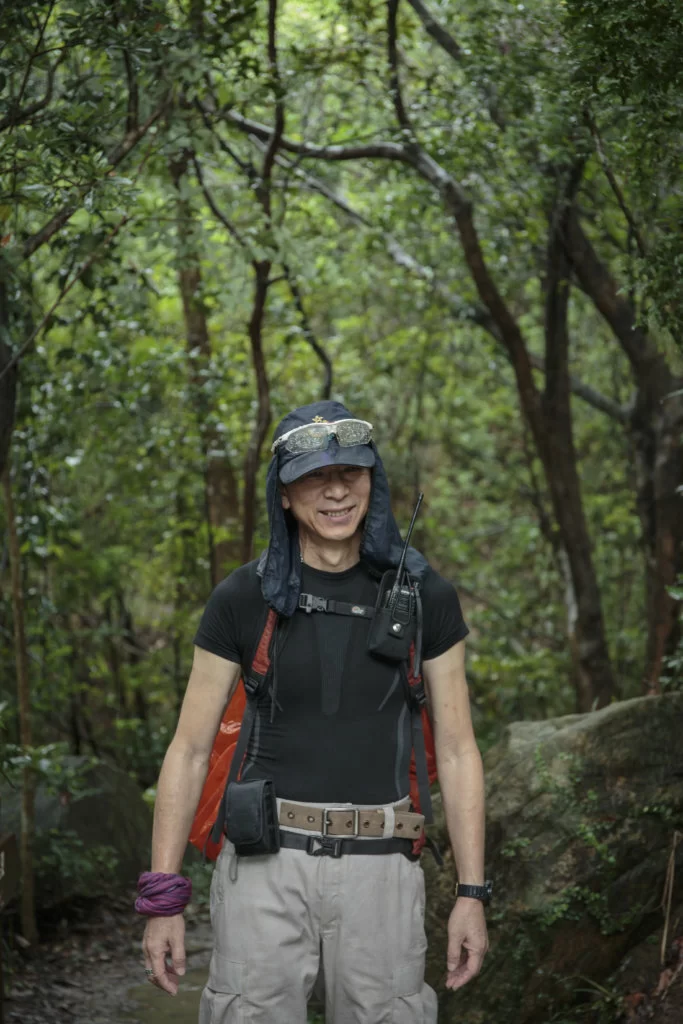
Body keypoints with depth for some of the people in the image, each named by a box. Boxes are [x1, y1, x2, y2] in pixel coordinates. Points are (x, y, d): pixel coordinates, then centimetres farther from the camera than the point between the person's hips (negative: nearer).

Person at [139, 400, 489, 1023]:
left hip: (377, 869, 1)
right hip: (268, 861, -1)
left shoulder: (425, 597, 1)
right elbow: (189, 750, 2)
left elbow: (457, 750, 4)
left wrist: (472, 894, -1)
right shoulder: (243, 600, -1)